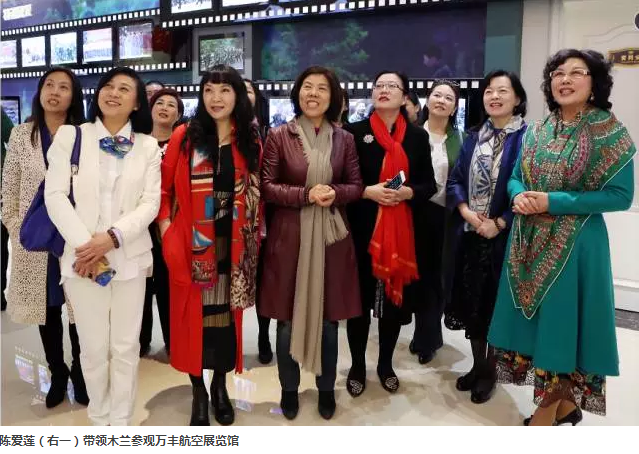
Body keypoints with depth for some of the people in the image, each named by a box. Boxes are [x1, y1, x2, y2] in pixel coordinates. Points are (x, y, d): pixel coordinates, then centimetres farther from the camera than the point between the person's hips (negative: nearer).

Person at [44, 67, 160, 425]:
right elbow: (55, 195, -3)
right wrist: (84, 245, -14)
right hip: (82, 257, 0)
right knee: (94, 347, 8)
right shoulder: (70, 136, 5)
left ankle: (122, 421, 25)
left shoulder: (148, 146, 6)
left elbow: (151, 203, -2)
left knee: (126, 347, 7)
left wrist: (112, 237, -16)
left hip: (130, 257, 1)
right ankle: (99, 420, 29)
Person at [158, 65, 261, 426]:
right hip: (193, 245, -1)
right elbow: (163, 187, 3)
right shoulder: (185, 137, -1)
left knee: (228, 314, 11)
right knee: (194, 314, 6)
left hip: (233, 246, 2)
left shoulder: (251, 141, 5)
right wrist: (166, 227, -7)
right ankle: (199, 390, 24)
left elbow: (257, 194, 6)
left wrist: (255, 240, 0)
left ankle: (220, 385, 31)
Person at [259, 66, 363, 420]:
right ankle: (289, 389, 27)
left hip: (331, 237, 2)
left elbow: (357, 186, 8)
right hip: (289, 237, -1)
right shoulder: (279, 136, -1)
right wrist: (305, 194, -16)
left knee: (329, 317, 9)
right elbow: (266, 186, -3)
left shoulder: (344, 139, 5)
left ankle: (326, 389, 29)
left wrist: (336, 192, -13)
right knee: (288, 318, 6)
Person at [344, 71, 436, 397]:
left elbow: (429, 184, 6)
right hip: (363, 228, -2)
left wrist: (407, 192, -13)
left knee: (396, 297, 9)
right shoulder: (354, 132, 1)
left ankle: (385, 364, 28)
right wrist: (367, 191, -16)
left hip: (404, 230, 2)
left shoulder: (418, 136, 7)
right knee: (360, 298, 4)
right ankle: (357, 365, 22)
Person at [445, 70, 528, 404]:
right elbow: (454, 180, 7)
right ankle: (477, 365, 27)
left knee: (497, 303, 5)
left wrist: (499, 223, -15)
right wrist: (466, 211, -9)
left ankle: (490, 370, 23)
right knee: (471, 301, 10)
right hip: (469, 234, 5)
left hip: (504, 236, -4)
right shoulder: (473, 137, 11)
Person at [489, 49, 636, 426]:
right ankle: (565, 403, 30)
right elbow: (515, 178, 14)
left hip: (575, 243, -6)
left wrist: (553, 202, -18)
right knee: (532, 318, 11)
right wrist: (519, 196, -10)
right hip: (529, 242, 6)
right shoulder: (537, 131, 8)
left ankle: (549, 409, 23)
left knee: (561, 318, 3)